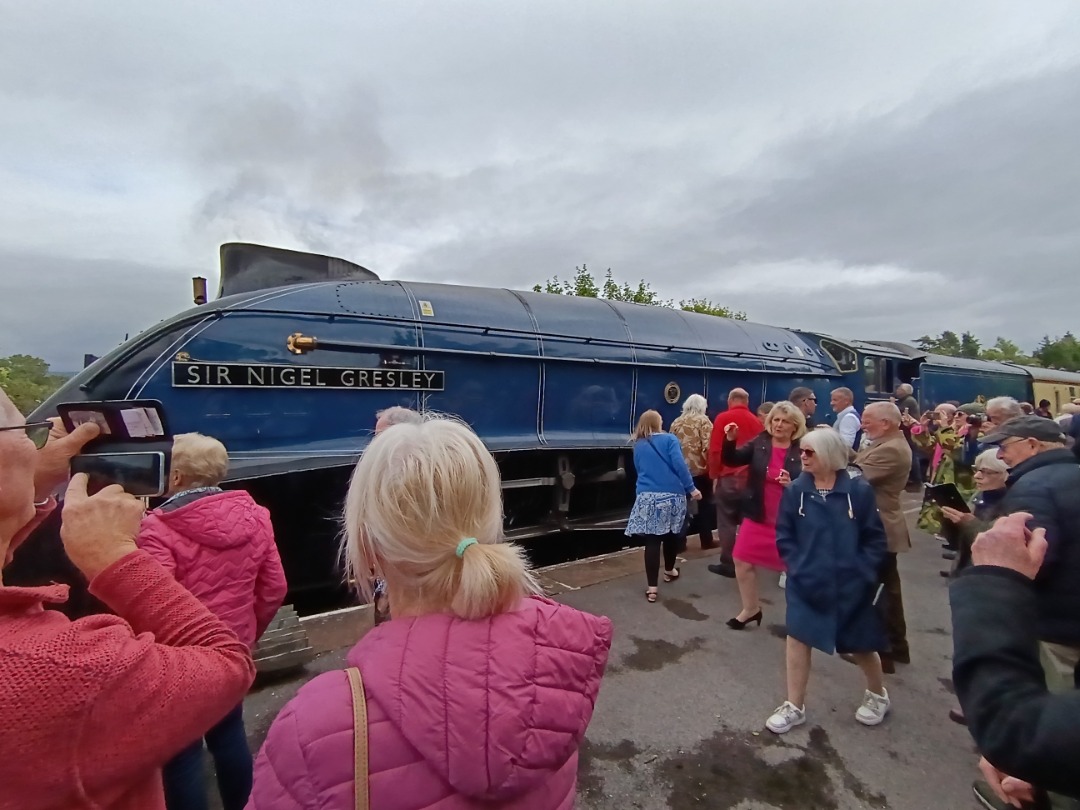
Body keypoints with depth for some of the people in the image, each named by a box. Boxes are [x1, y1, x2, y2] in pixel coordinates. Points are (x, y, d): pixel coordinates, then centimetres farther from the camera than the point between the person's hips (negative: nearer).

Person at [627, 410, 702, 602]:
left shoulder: (638, 446, 11)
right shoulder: (669, 439, 1)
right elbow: (679, 465, -10)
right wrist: (691, 488, -9)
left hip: (647, 496, 1)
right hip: (672, 495, -1)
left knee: (652, 540, -2)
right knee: (672, 534, 19)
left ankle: (651, 588, -7)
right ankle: (669, 571, 39)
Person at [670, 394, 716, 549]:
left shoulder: (676, 422, 9)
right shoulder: (703, 420, -5)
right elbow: (708, 446, -15)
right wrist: (711, 466, -6)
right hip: (700, 469, -4)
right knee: (704, 504, 9)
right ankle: (706, 540, 14)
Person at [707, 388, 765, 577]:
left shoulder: (722, 418, -6)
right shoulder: (757, 421, 6)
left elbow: (715, 449, -10)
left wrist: (714, 476, -1)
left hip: (728, 477, -4)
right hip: (752, 478, 4)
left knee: (726, 522, 5)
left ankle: (728, 563, 9)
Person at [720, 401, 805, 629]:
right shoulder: (759, 443, -1)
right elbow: (731, 460, -7)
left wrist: (792, 485, -24)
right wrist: (730, 440, -24)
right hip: (757, 517, 3)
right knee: (742, 561, 9)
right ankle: (751, 608, 30)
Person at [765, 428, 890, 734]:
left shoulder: (859, 490, -11)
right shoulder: (796, 491, -7)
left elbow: (875, 539, -4)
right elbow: (784, 536, -1)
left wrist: (862, 574, -11)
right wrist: (797, 568, -10)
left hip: (850, 585, -1)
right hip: (807, 584, 1)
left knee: (860, 644, 17)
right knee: (797, 638, 3)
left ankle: (878, 694, 47)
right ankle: (794, 706, 20)